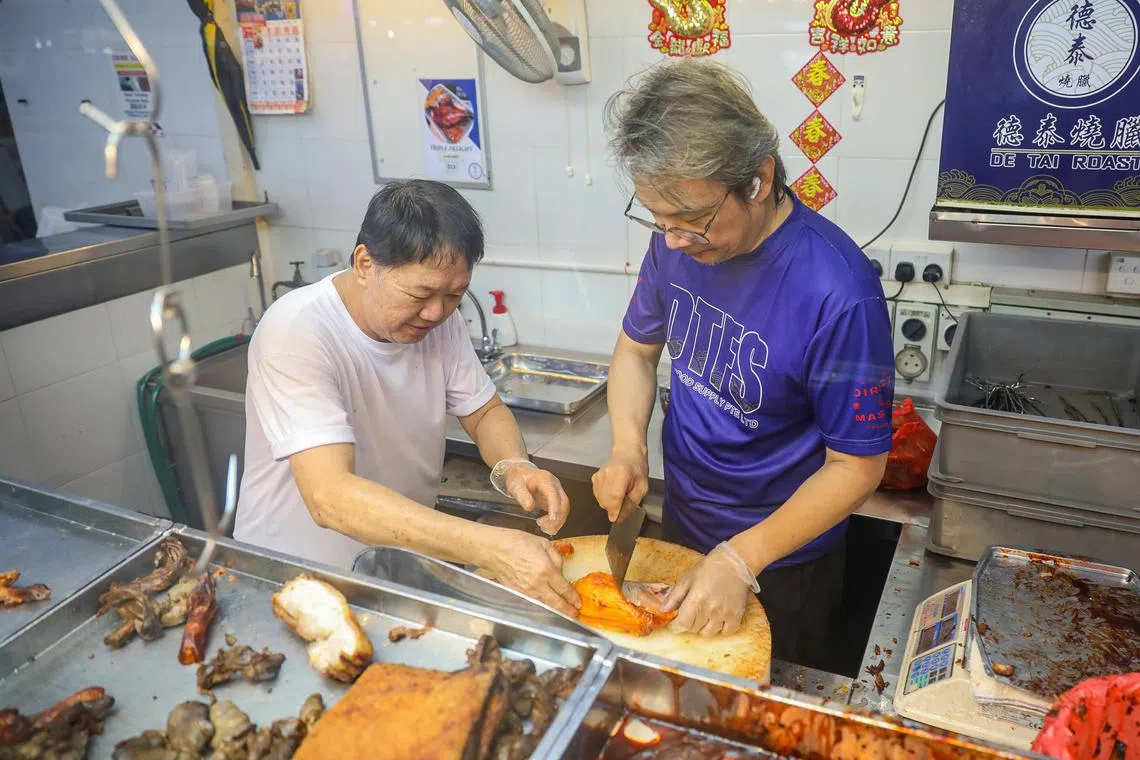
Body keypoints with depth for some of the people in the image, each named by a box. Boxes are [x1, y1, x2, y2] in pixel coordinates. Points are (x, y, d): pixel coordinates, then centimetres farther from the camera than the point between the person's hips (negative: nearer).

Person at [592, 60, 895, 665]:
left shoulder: (837, 291, -32)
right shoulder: (677, 242, -14)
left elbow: (857, 466, -23)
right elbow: (637, 348, 2)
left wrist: (741, 559, -28)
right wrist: (628, 450, -15)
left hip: (782, 565, -5)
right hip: (680, 527, 5)